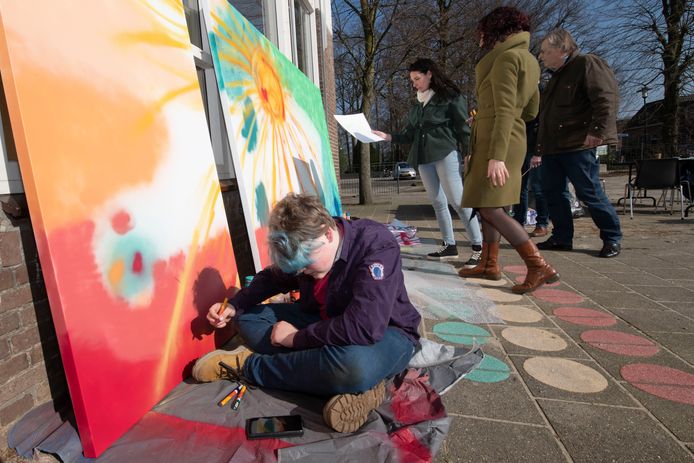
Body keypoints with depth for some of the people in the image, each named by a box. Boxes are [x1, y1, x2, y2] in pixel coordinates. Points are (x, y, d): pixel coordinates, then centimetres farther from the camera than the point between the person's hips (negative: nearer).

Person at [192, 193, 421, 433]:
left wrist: (296, 337, -24)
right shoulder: (304, 247, -8)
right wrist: (234, 306, -4)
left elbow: (364, 328, -37)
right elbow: (272, 278, 12)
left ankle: (246, 365, -15)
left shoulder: (376, 245, -28)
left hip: (385, 332, -6)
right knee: (248, 317, -3)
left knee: (354, 363, -42)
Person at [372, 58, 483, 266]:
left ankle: (478, 247, -6)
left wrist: (468, 153, -11)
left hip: (445, 154, -6)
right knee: (438, 202, 7)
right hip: (423, 159, 7)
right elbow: (409, 134, 17)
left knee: (457, 200, -12)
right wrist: (387, 136, 5)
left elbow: (464, 128, -3)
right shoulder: (417, 104, 18)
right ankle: (449, 246, 15)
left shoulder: (450, 97, 1)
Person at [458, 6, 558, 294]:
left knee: (492, 209, -12)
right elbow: (530, 112, 21)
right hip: (509, 141, 10)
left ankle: (539, 267, -13)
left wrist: (496, 155, -26)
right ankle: (489, 265, 16)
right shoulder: (529, 61, 18)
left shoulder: (506, 57, -10)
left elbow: (505, 110, -20)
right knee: (487, 206, 11)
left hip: (496, 143, -10)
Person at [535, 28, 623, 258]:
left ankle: (612, 238, 12)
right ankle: (562, 238, 16)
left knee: (590, 193, -4)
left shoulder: (587, 64, -4)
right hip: (552, 147, 9)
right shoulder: (557, 76, 23)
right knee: (552, 193, 7)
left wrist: (597, 131, -22)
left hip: (578, 145, -9)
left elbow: (606, 99, -15)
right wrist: (541, 147, 20)